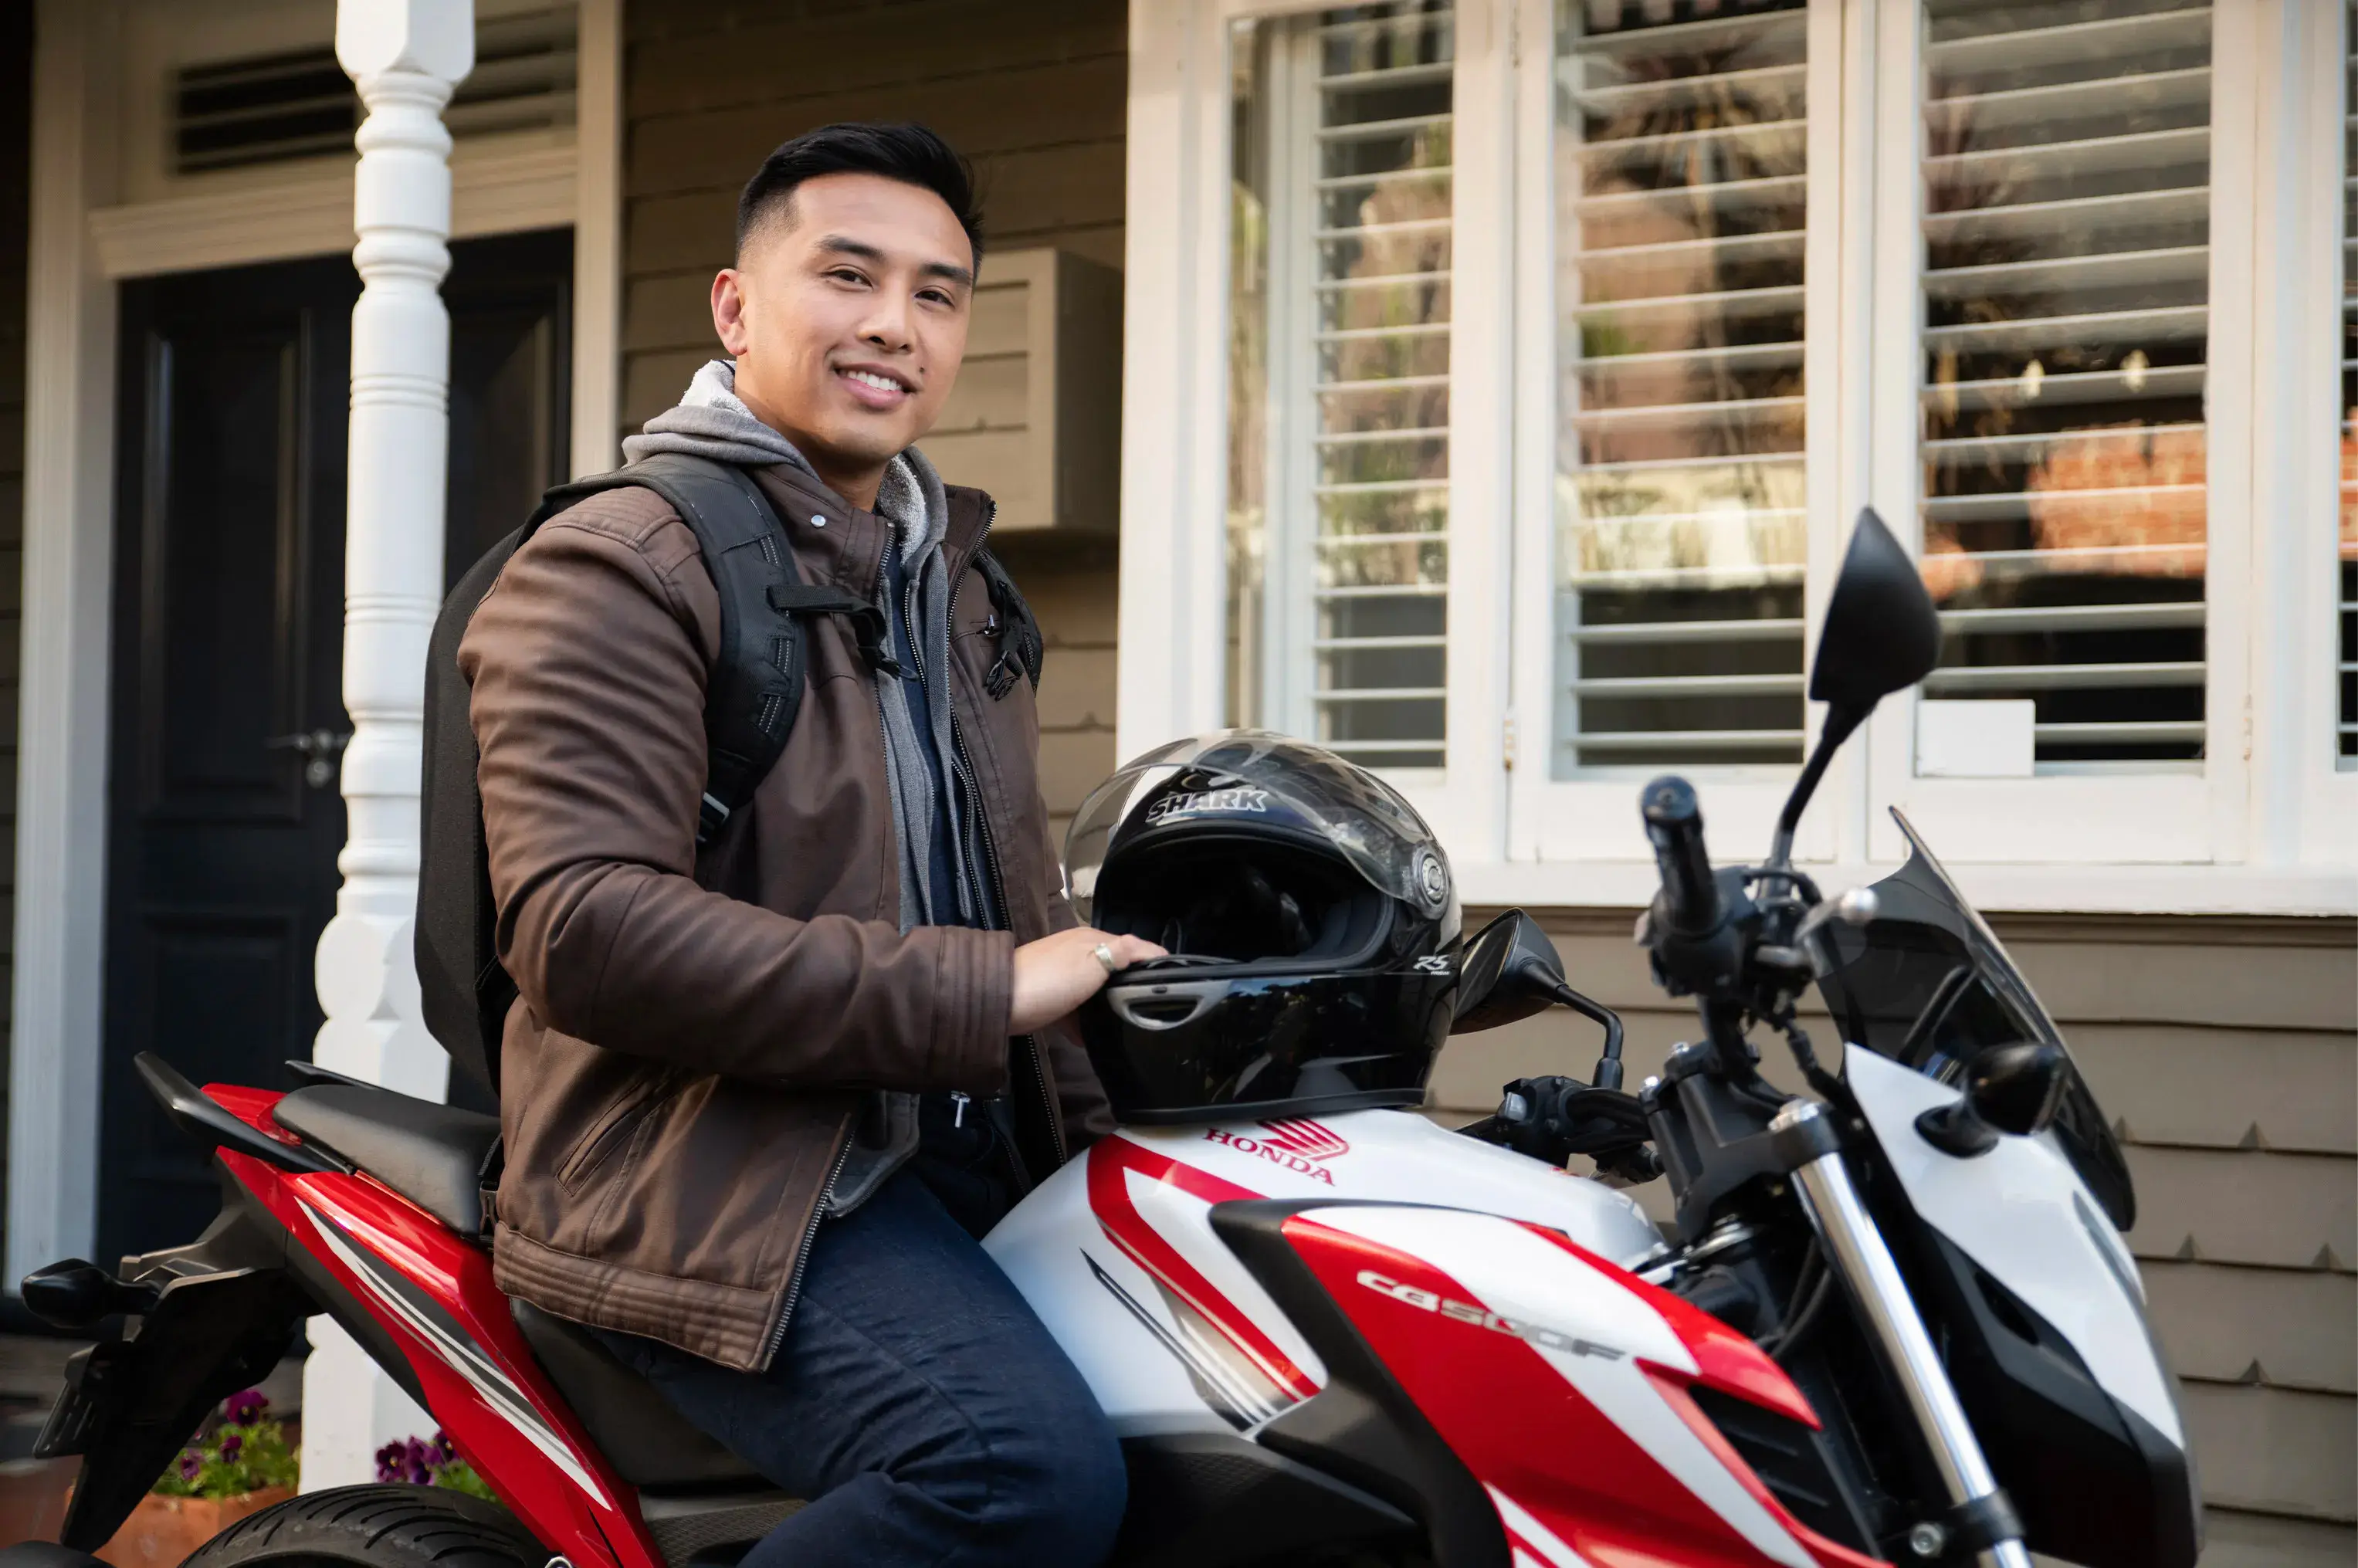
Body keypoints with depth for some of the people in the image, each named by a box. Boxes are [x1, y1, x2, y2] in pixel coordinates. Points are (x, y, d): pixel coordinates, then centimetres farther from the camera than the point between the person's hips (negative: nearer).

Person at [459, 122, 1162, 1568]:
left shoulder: (952, 586, 23)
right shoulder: (616, 569, -7)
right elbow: (583, 929, -20)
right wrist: (979, 993, -21)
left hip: (969, 1167, 9)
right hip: (719, 1183, -9)